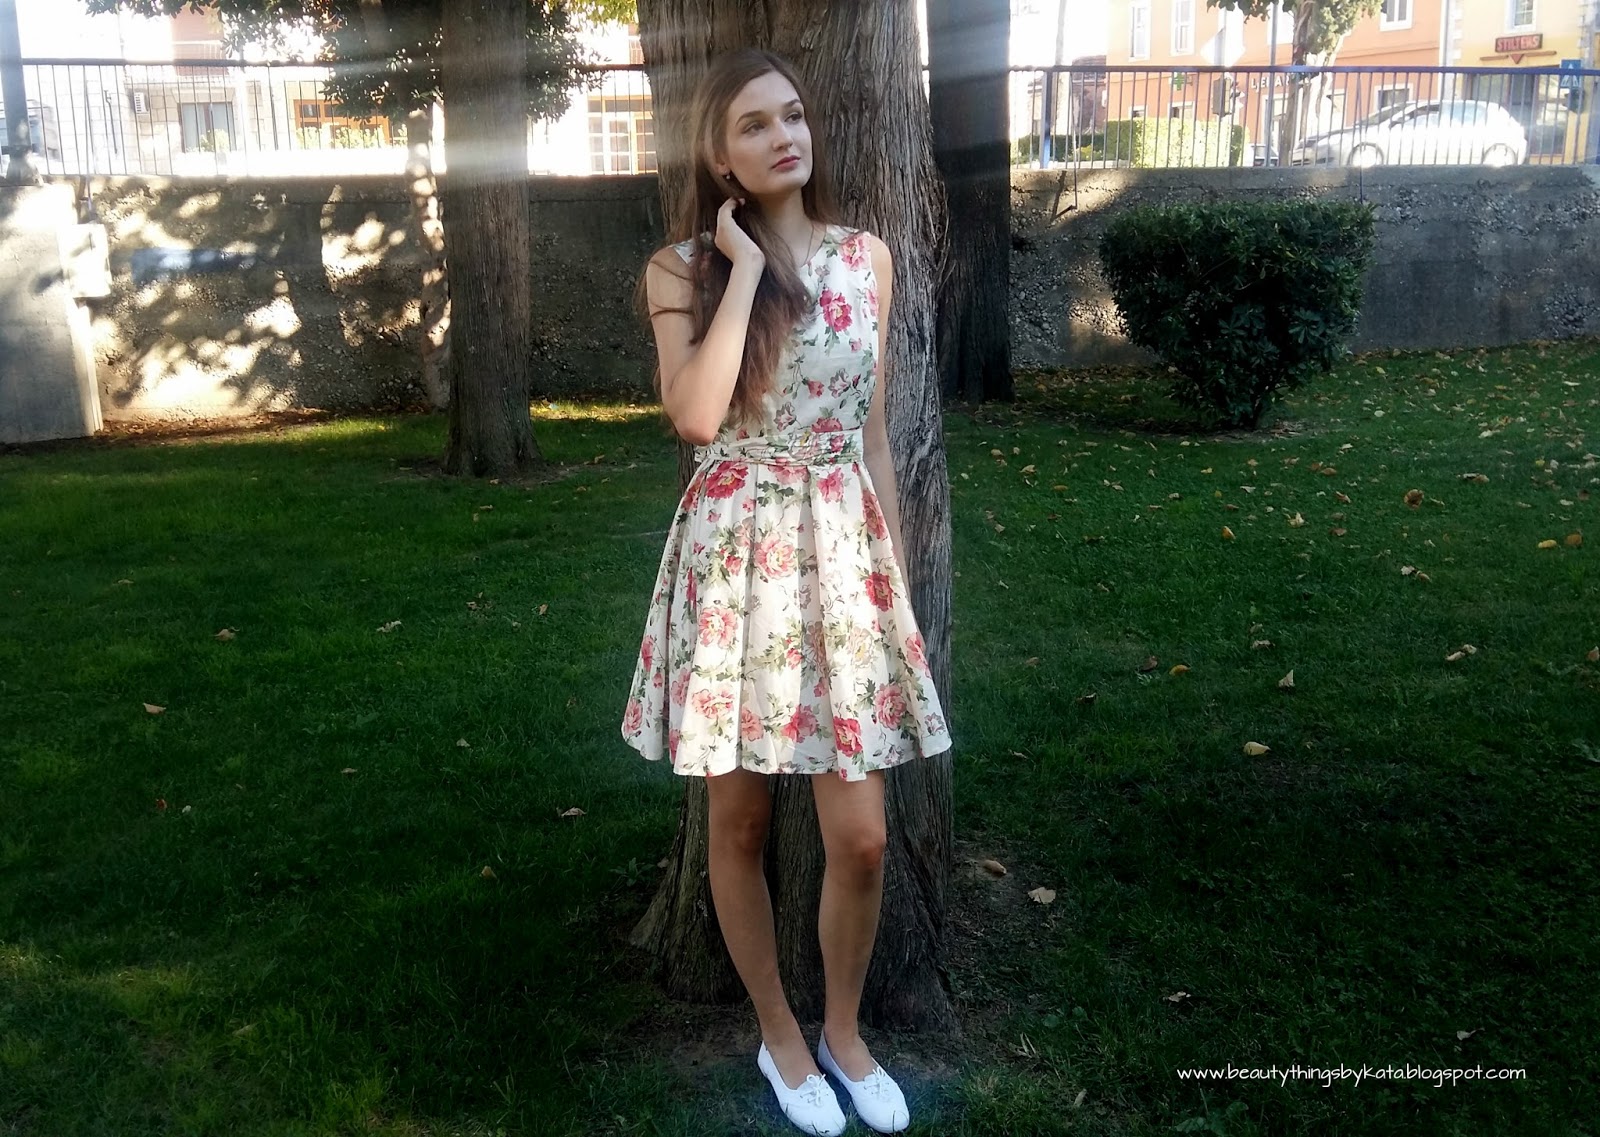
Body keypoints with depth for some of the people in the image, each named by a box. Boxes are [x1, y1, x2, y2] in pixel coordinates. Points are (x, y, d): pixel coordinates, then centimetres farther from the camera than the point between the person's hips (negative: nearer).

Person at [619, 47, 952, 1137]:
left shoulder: (868, 257, 5)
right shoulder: (682, 270, -3)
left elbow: (873, 435, 9)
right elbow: (696, 415, -21)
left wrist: (898, 575, 8)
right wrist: (745, 267, -15)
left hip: (845, 553, 2)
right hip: (734, 559, -2)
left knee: (861, 836, 4)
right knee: (740, 822, 10)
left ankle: (845, 1029, 30)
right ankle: (779, 1035, 33)